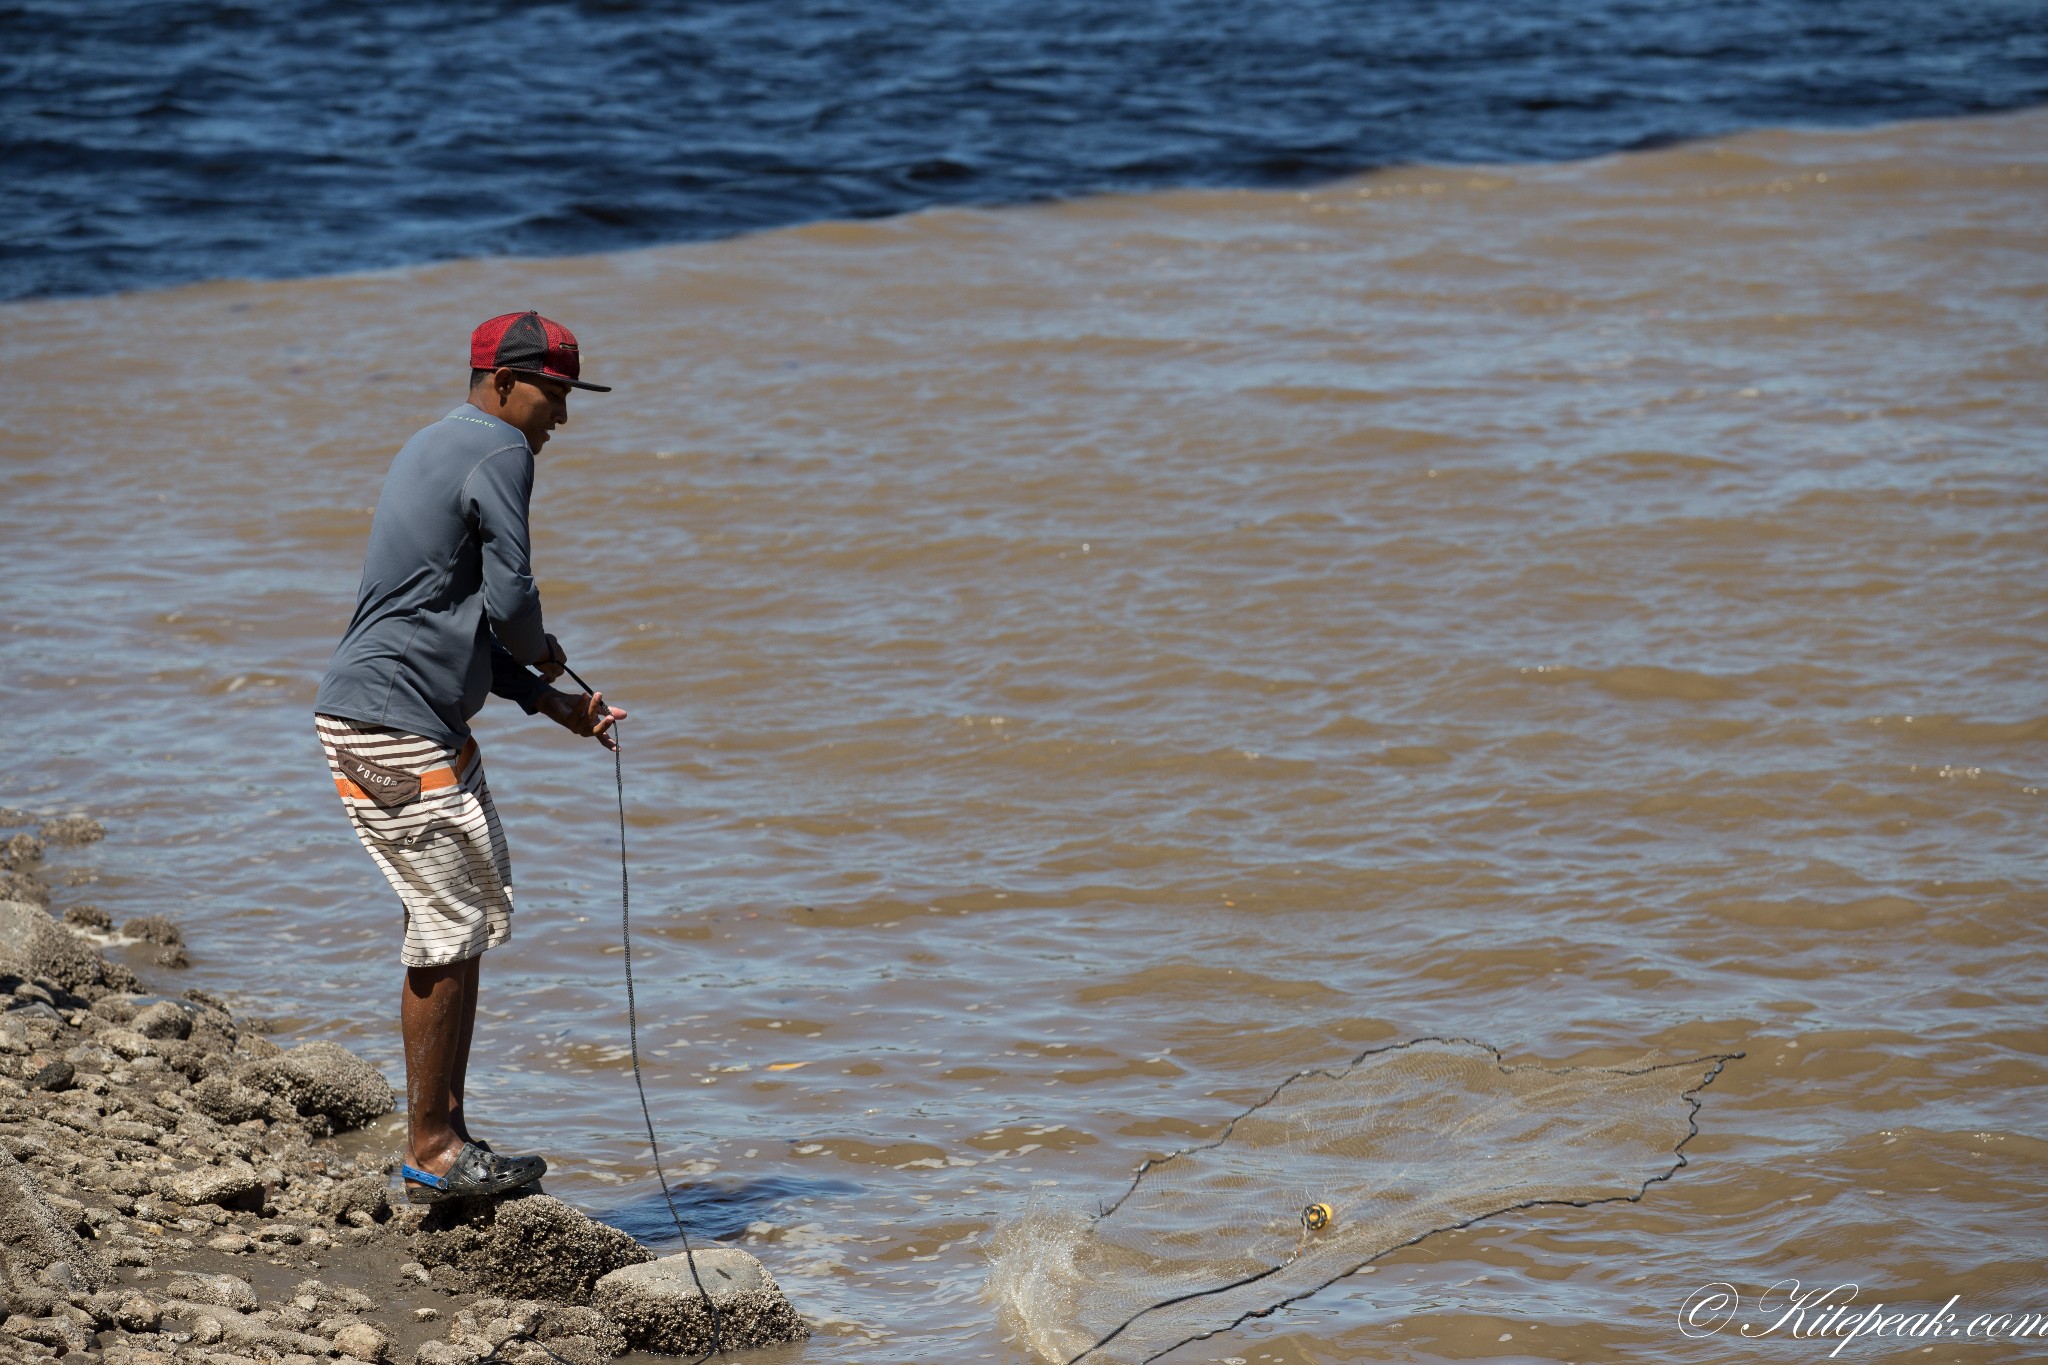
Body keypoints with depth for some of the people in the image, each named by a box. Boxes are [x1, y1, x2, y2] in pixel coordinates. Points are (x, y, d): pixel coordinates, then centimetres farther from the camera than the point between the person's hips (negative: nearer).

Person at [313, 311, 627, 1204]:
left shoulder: (434, 451, 22)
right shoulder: (500, 453, -10)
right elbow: (509, 599, -19)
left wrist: (549, 702, 18)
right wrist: (542, 656, 3)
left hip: (361, 719, 10)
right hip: (404, 727, -10)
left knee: (461, 921, 14)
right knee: (451, 930, -4)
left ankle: (442, 1138, 19)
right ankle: (433, 1151, 2)